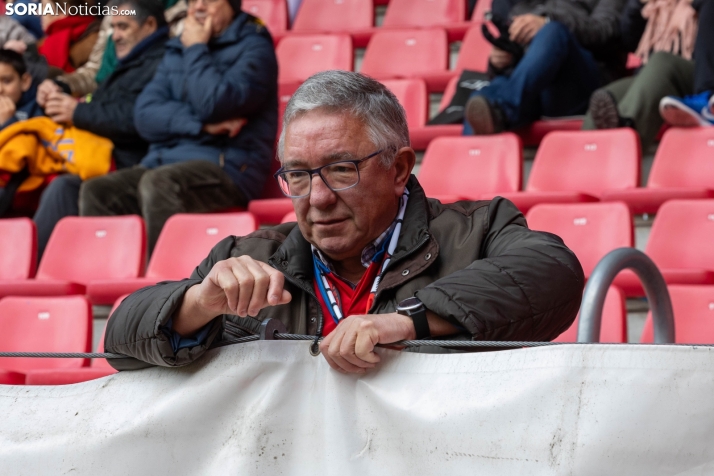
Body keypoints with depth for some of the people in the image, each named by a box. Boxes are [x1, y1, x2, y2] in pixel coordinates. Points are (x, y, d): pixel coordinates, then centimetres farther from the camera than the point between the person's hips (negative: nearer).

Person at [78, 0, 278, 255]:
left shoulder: (253, 46, 1)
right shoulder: (176, 49, 20)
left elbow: (213, 104, -16)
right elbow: (145, 115, 6)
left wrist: (196, 50, -2)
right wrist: (201, 125, -10)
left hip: (226, 166, -6)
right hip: (164, 161, 6)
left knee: (157, 183, -34)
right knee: (96, 191, -17)